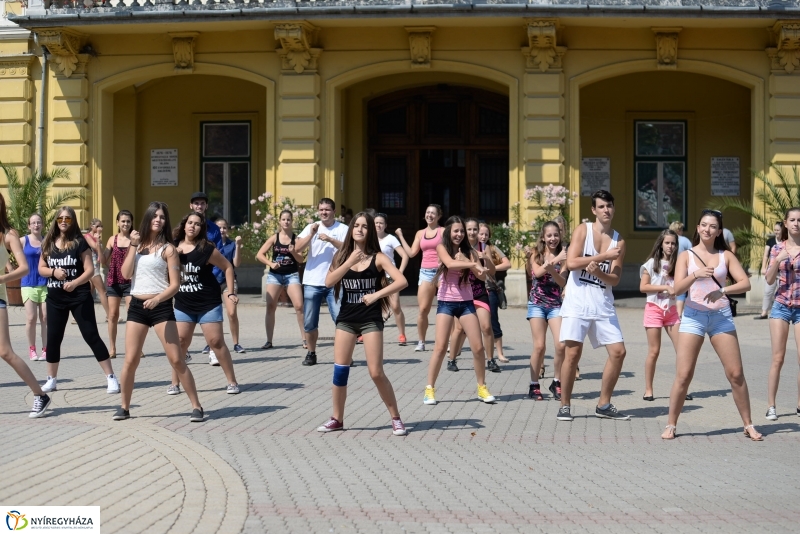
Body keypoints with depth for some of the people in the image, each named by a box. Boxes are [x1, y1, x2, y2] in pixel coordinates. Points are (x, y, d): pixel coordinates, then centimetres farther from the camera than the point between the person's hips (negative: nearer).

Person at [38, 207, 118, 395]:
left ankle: (111, 378, -1)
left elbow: (90, 270, -10)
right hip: (55, 298, 4)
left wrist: (74, 283, -26)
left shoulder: (79, 242, -6)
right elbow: (41, 268, 9)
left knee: (91, 336, -5)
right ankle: (51, 380, 21)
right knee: (53, 338, 8)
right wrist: (53, 271, -12)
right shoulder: (48, 243, 6)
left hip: (79, 297, -4)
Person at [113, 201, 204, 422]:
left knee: (176, 359, -6)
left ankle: (196, 406, -1)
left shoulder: (167, 249, -2)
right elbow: (125, 274, -2)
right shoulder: (136, 244, 10)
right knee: (130, 360, 2)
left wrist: (156, 299, -22)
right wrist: (132, 246, -6)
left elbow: (175, 284, -6)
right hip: (137, 306, 3)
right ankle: (124, 407, 16)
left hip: (161, 307, -3)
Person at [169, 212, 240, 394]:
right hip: (183, 305, 4)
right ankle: (175, 383, 10)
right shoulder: (173, 247, 1)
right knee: (179, 342, -1)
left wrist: (231, 292, -7)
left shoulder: (206, 249, -10)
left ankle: (232, 382, 6)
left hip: (208, 303, -3)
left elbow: (227, 267, -2)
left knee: (216, 342, -3)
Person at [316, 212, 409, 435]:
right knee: (340, 370, 3)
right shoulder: (342, 256, 4)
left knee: (376, 373, -5)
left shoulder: (377, 257, -5)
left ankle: (396, 418, 8)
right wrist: (350, 262, -18)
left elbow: (402, 281, -16)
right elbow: (328, 282, -11)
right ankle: (337, 419, 16)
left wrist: (375, 295, -21)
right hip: (346, 319, 3)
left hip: (371, 320, -3)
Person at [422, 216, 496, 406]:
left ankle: (482, 388, 14)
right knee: (440, 347, -7)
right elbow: (450, 263, -22)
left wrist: (465, 260, -19)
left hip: (466, 302, 3)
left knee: (478, 347, 0)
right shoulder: (442, 248, -1)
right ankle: (430, 388, 3)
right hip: (446, 302, -3)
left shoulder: (468, 251, 5)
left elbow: (482, 275, -6)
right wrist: (473, 264, -30)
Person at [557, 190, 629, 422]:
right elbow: (571, 263, -13)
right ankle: (564, 405, 6)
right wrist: (603, 256, -13)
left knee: (618, 351, 0)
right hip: (577, 302, -4)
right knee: (573, 353, -7)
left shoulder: (619, 241, 9)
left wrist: (598, 271, -18)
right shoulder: (583, 230, 0)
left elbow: (615, 279, 2)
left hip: (603, 304, 4)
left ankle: (603, 405, 13)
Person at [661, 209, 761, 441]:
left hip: (721, 317, 1)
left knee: (736, 373, 3)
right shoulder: (686, 256, 3)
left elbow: (745, 283, -4)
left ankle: (748, 425, 15)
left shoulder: (726, 256, 6)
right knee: (683, 375, -6)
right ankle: (670, 425, 5)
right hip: (693, 316, -1)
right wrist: (695, 275, -28)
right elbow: (677, 288, -9)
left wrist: (723, 291, -21)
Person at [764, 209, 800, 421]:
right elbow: (769, 280, 1)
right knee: (777, 358, -1)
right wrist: (778, 260, -14)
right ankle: (771, 405, 3)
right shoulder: (777, 248, 5)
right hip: (781, 306, 1)